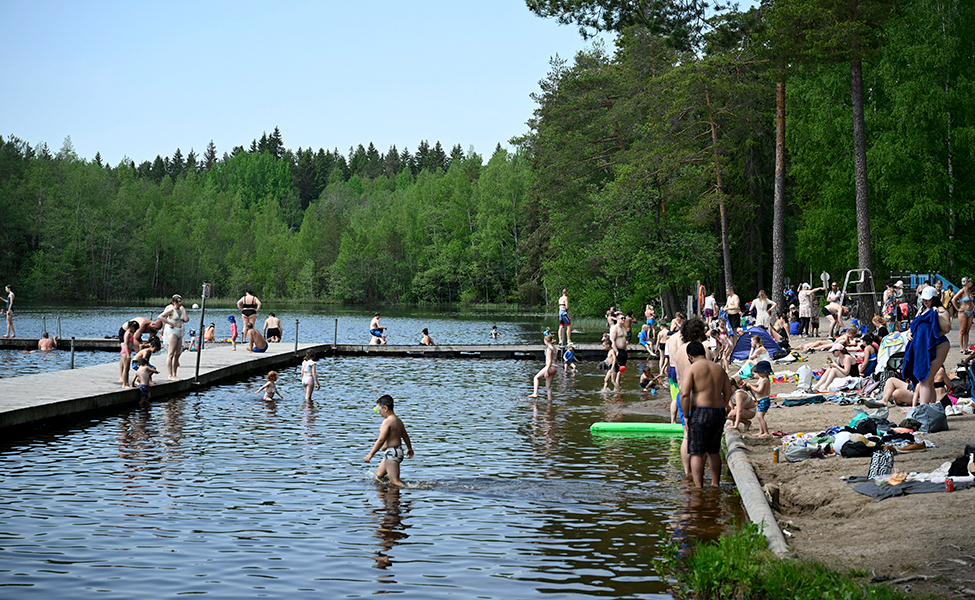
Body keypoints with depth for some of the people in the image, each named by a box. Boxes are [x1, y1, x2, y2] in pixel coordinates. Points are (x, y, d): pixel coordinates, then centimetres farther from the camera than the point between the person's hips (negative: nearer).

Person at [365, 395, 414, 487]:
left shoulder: (387, 421, -17)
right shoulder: (398, 420, 13)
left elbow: (381, 440, -23)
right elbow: (405, 436, 25)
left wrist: (370, 454, -18)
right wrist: (409, 449, 40)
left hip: (391, 453, -10)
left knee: (395, 481, -11)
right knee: (378, 475, 20)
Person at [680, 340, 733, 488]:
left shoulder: (691, 368, -6)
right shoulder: (719, 369, 14)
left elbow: (684, 394, -14)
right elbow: (728, 393, 15)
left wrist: (686, 417, -9)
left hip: (700, 412, -6)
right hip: (719, 412, 6)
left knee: (696, 453, -2)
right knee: (714, 451, 19)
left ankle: (698, 487, -6)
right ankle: (715, 484, 25)